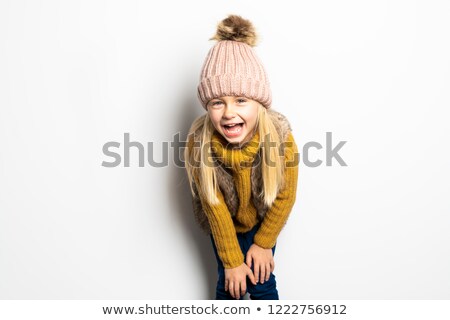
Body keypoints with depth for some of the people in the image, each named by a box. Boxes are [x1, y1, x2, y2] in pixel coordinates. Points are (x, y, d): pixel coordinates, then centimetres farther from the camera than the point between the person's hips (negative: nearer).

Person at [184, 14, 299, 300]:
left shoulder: (281, 136, -33)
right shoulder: (199, 142, -32)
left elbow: (286, 195, -16)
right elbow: (214, 205, -19)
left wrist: (264, 242, -5)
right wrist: (232, 260, -11)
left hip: (264, 220, 0)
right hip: (224, 224, 0)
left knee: (262, 284, 10)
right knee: (228, 284, 13)